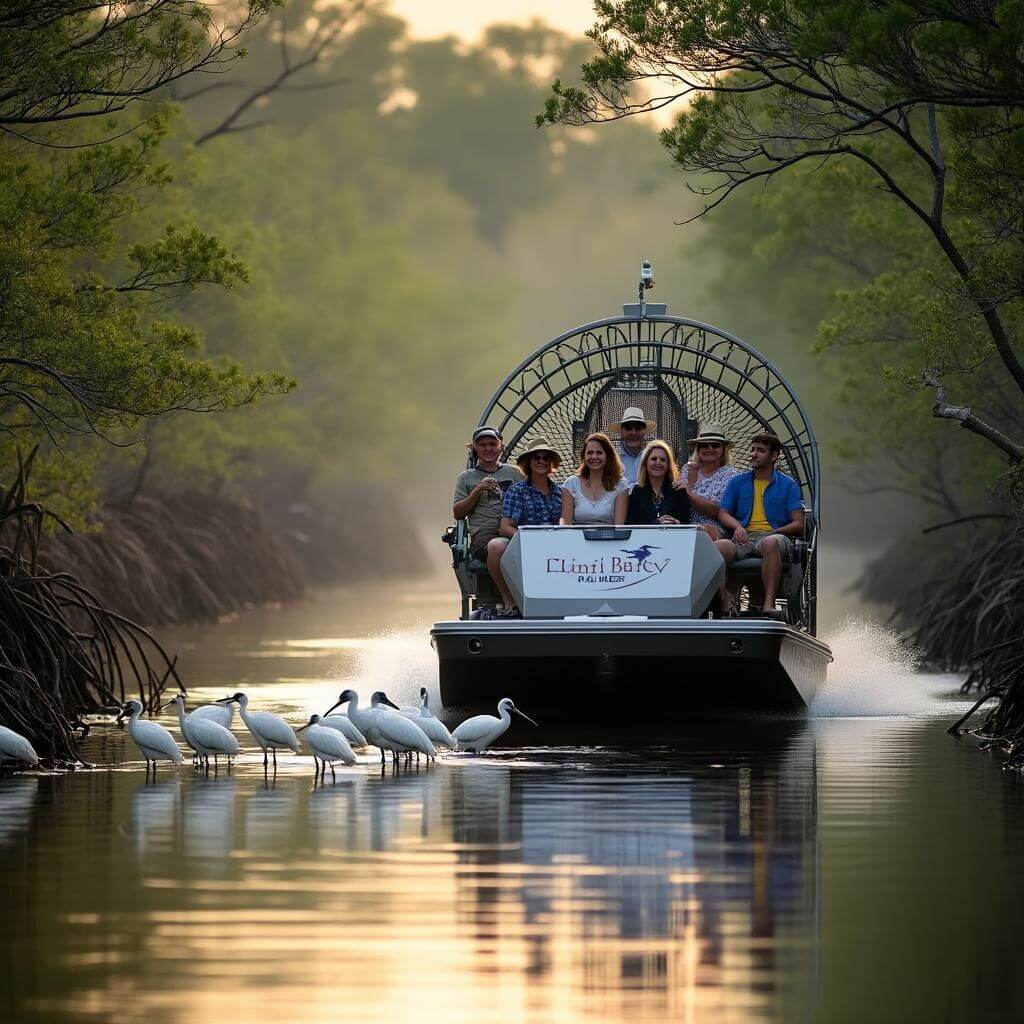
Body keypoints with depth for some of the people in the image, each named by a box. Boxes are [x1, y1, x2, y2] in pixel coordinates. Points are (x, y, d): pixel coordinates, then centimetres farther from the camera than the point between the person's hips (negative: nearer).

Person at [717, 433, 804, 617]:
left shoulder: (788, 484, 13)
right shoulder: (738, 482, 21)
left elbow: (798, 524, 5)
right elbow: (723, 514, 14)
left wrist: (773, 532, -13)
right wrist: (738, 527, -8)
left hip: (774, 535, -2)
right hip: (744, 538, 2)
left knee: (770, 542, -41)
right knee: (719, 547, -33)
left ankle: (769, 604, -49)